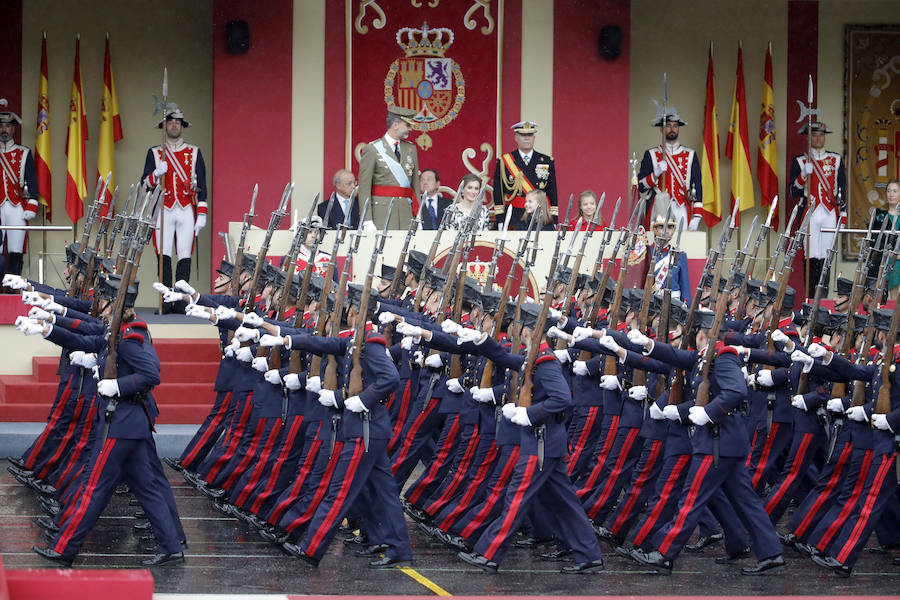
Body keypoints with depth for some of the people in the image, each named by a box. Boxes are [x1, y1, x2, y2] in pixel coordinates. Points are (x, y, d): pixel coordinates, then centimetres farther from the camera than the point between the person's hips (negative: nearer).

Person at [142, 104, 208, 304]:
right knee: (164, 257, -6)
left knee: (185, 256, -4)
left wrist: (202, 214, 0)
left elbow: (201, 186, 8)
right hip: (164, 211, 0)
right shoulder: (155, 153, 11)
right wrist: (157, 173, -15)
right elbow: (145, 183, 6)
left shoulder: (194, 153, 11)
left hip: (187, 212, 0)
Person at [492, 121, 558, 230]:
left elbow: (552, 193, 10)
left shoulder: (547, 161, 9)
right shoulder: (503, 162, 5)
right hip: (514, 218, -1)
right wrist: (500, 221, -2)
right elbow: (498, 192, 4)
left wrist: (553, 222, 3)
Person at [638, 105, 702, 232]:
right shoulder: (651, 155, 8)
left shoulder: (690, 155, 11)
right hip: (658, 211, -1)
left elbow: (697, 187, 9)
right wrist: (655, 174, -16)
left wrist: (696, 217, 0)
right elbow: (641, 187, 4)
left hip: (681, 211, 1)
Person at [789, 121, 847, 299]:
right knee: (812, 259, -6)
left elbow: (842, 189, 12)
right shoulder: (799, 161, 6)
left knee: (825, 259, 0)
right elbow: (794, 192, 0)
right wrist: (804, 174, -17)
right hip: (810, 215, -1)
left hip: (830, 215, 2)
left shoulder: (836, 159, 11)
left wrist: (843, 217, 6)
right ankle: (810, 299, -3)